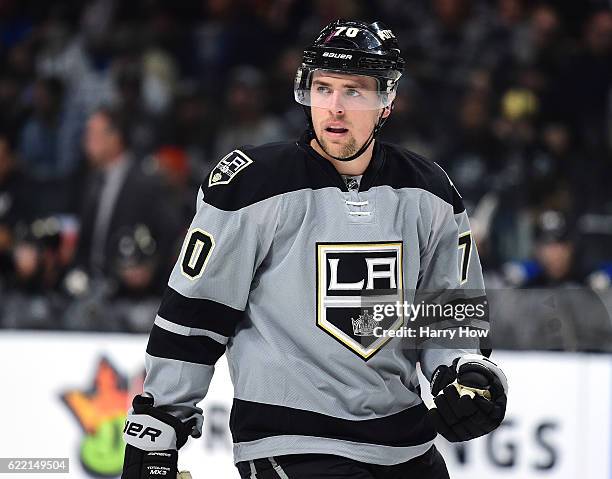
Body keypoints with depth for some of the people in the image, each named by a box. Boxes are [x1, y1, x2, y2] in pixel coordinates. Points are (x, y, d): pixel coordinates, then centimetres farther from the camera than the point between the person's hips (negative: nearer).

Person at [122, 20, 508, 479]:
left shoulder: (428, 194, 3)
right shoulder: (252, 183, -10)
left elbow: (454, 306, 14)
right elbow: (192, 312, -4)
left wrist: (466, 371, -6)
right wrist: (154, 429, -2)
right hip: (286, 439, -6)